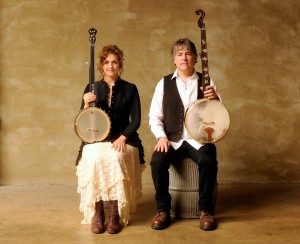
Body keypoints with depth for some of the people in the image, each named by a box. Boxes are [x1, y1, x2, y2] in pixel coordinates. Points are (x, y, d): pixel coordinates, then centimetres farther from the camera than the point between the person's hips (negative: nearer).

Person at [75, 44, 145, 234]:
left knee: (116, 158, -34)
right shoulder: (91, 88, 10)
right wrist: (86, 105, -14)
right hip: (96, 139, 1)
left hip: (123, 140, -1)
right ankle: (97, 214, -21)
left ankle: (116, 214, -24)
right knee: (96, 158, -33)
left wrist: (122, 137, -15)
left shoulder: (130, 88, 8)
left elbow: (136, 120, 1)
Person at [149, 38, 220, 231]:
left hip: (199, 139, 0)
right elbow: (155, 116, 5)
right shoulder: (164, 83, 6)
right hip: (172, 140, 1)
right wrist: (162, 137, -12)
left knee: (208, 160, -31)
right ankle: (163, 210, -7)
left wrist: (215, 99, -19)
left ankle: (206, 210, -9)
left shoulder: (206, 82, 5)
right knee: (157, 161, -28)